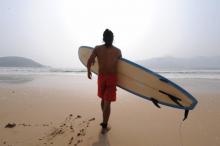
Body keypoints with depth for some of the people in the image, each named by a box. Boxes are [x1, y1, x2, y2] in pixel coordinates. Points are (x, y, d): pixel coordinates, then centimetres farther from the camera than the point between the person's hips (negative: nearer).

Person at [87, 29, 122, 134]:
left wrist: (89, 71, 6)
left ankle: (105, 122, 37)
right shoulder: (118, 51, -6)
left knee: (103, 100, 21)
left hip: (101, 77, 2)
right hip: (112, 78, -2)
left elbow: (89, 62, -12)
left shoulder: (97, 48, -6)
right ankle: (104, 127, 13)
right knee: (107, 102, 4)